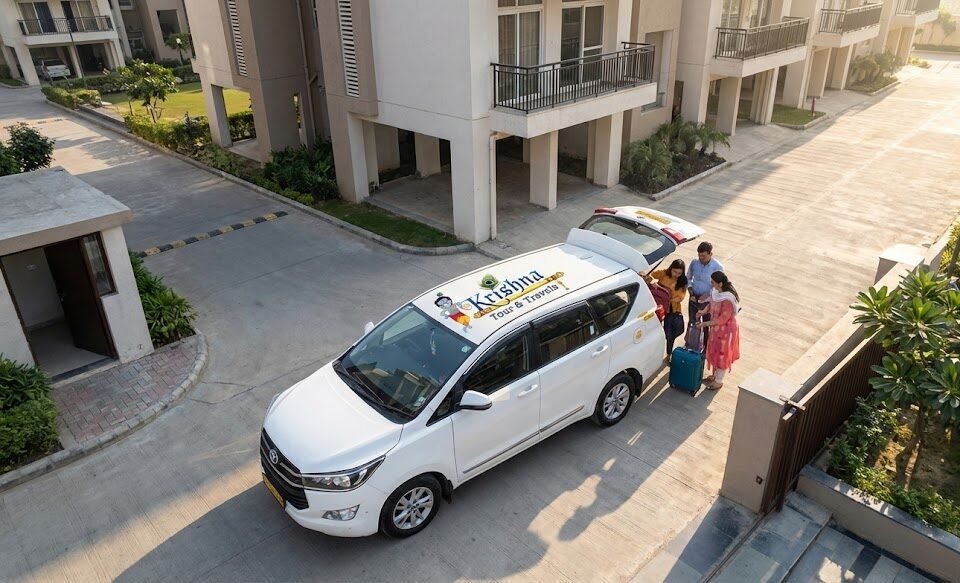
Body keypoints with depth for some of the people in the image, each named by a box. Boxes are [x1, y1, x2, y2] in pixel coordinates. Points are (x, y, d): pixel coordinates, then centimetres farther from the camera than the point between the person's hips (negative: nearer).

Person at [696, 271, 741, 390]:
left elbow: (723, 319, -27)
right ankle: (715, 375, 43)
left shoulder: (728, 299, -32)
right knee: (714, 352, 23)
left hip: (726, 329, -8)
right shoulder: (716, 292, -7)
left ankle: (719, 381, 27)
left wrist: (706, 324, -23)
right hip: (716, 327, 8)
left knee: (722, 355, 9)